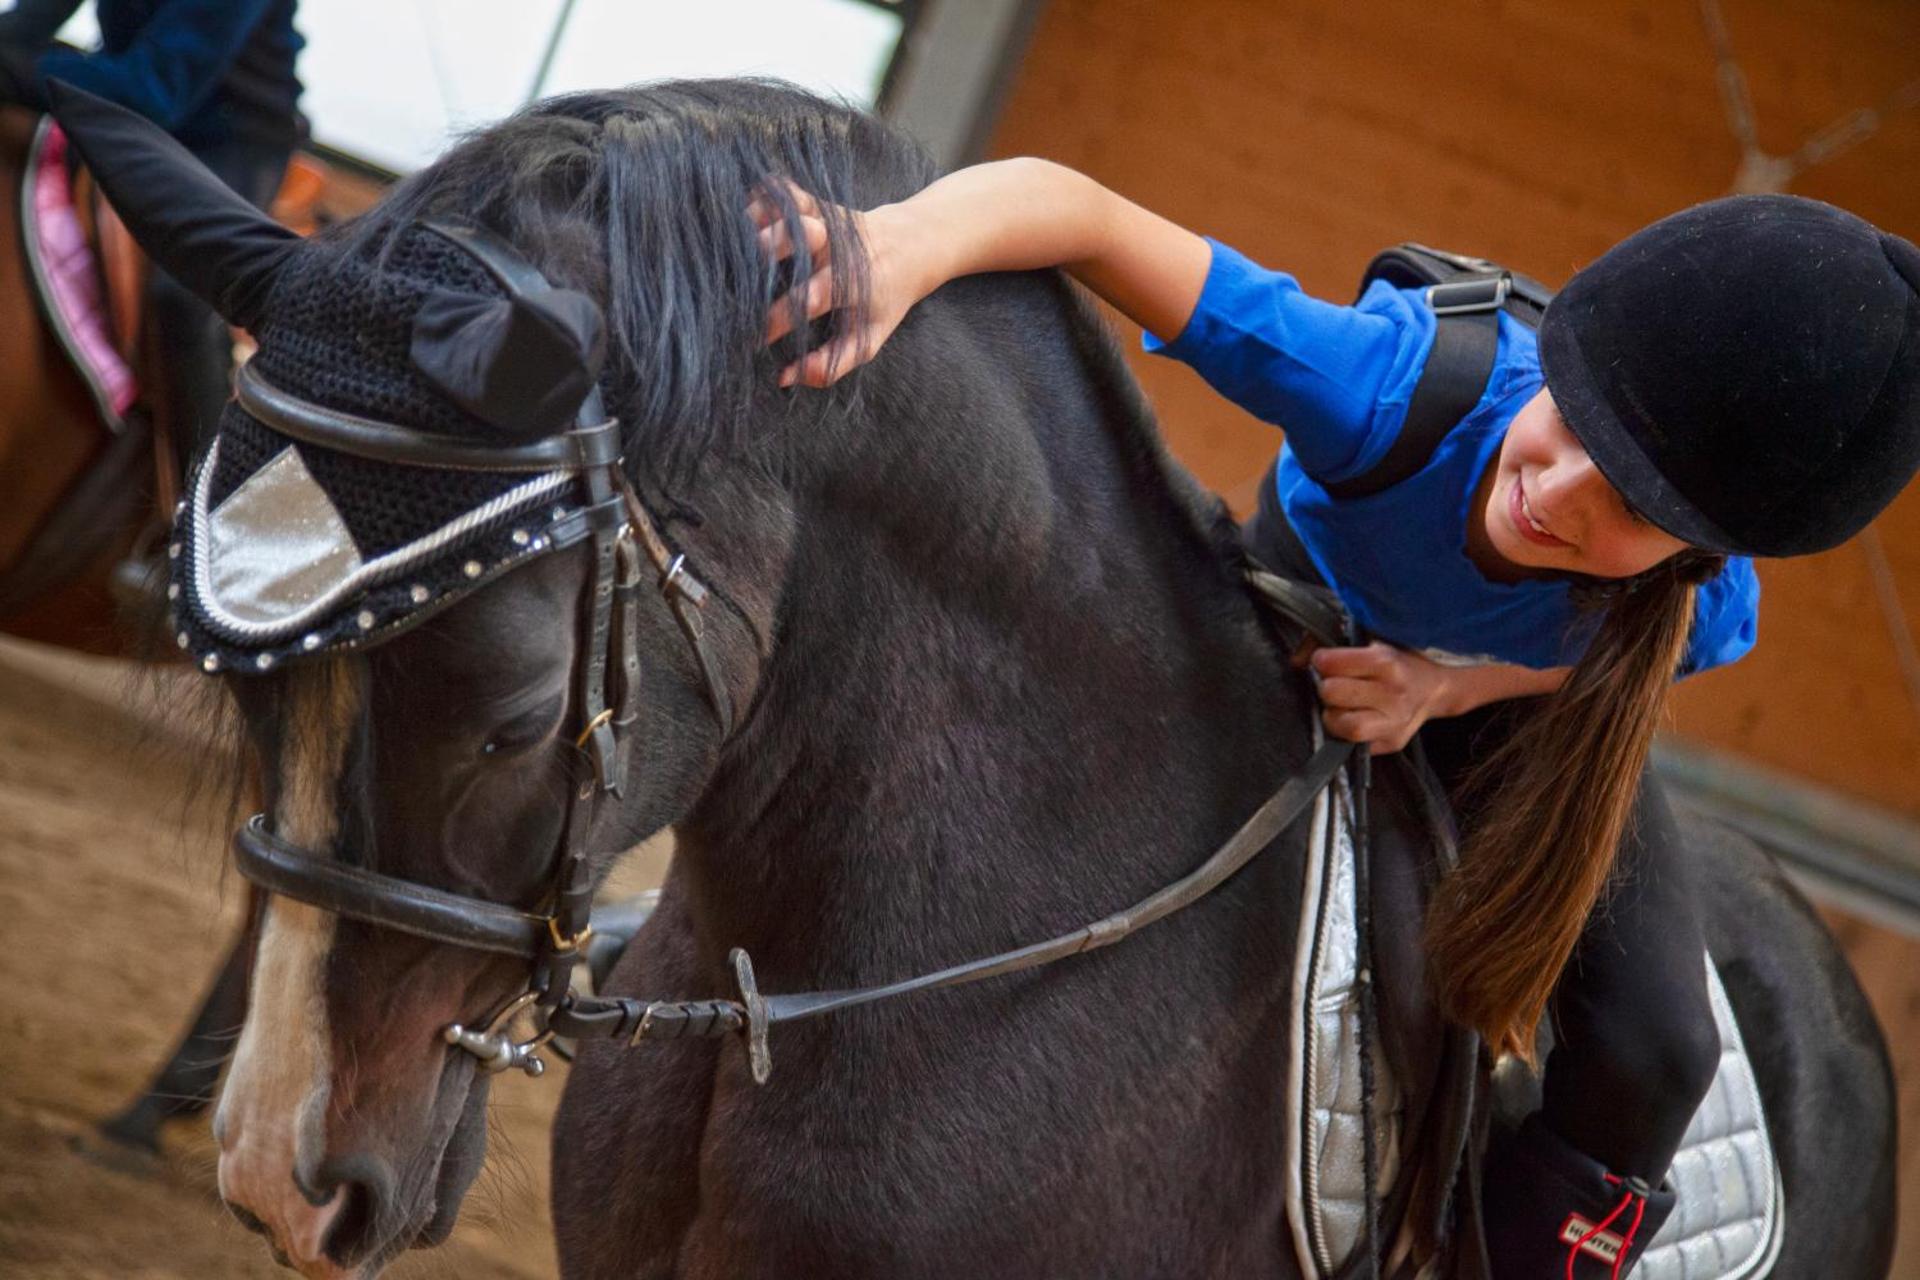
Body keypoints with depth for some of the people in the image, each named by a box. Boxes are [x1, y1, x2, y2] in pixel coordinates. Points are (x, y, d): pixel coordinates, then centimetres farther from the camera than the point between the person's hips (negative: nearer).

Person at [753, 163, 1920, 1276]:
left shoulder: (1705, 609, -40)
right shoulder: (1403, 387, -49)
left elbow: (1609, 658, -12)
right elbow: (1080, 212, -58)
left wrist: (1444, 689, -34)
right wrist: (910, 243, -80)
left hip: (1517, 695, 0)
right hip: (1318, 585, 0)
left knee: (1651, 1047, -14)